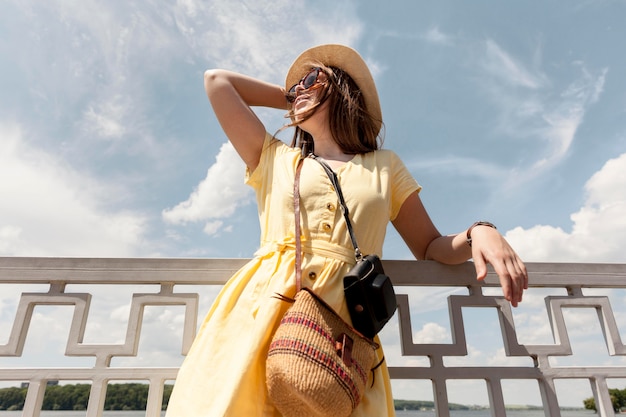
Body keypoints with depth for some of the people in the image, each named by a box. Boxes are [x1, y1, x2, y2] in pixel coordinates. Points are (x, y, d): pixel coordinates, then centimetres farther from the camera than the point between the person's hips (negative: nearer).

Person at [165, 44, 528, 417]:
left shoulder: (384, 166, 18)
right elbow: (216, 80, 23)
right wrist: (288, 97, 30)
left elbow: (431, 247, 16)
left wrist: (479, 232, -5)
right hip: (260, 314, 1)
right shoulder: (274, 158, 19)